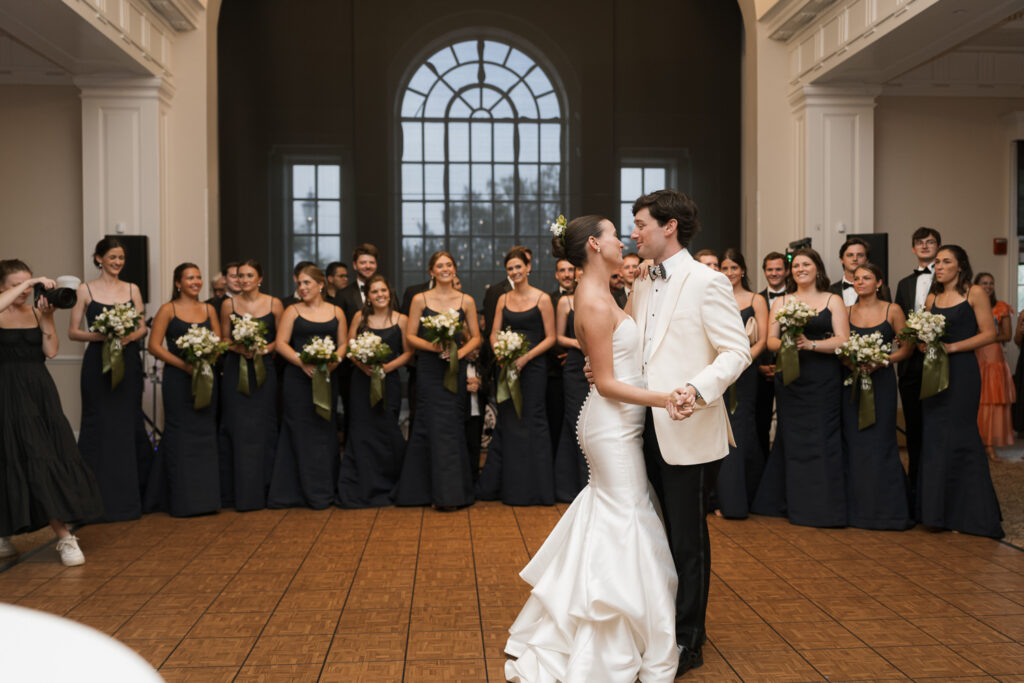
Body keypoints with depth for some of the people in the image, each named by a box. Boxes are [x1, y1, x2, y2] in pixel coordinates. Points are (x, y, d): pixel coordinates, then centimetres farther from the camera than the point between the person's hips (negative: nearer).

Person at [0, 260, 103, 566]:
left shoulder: (35, 312, 10)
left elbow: (51, 351, 1)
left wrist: (47, 317, -8)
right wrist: (30, 283, -24)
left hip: (41, 391, 5)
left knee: (57, 456, -1)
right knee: (35, 460, -5)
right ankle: (64, 537, 2)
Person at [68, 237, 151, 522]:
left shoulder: (132, 289, 10)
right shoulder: (85, 290, 2)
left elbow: (143, 327, 10)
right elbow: (73, 332, 0)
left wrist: (129, 336, -11)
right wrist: (100, 336, -16)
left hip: (129, 362, 3)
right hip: (98, 363, -2)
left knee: (129, 424, 5)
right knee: (99, 426, -1)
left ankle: (130, 496, 15)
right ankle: (100, 499, 6)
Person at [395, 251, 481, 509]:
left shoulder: (466, 301, 7)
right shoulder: (420, 300, 3)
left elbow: (476, 337, 7)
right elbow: (410, 336, 1)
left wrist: (460, 352, -11)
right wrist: (433, 346, -15)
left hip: (456, 369, 1)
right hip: (429, 370, -1)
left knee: (453, 426, 2)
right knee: (435, 426, -3)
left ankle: (454, 491, 10)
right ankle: (445, 492, 4)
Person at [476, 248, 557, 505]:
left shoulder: (542, 299, -3)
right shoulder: (503, 299, 10)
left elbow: (550, 337, -5)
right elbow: (494, 334, 11)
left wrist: (525, 357, -15)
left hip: (533, 366, -4)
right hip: (508, 367, 5)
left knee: (533, 421, -2)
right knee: (507, 422, 9)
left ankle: (534, 487, 8)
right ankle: (508, 485, 18)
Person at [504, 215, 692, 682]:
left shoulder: (598, 296, 11)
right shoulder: (595, 303, -19)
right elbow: (606, 382, -21)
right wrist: (662, 399, -29)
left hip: (615, 421, 10)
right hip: (613, 424, -10)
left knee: (606, 516, 18)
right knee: (625, 526, -1)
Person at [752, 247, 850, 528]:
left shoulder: (833, 301, 5)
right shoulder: (780, 303, 12)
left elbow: (843, 340, -4)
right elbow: (771, 341, 6)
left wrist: (810, 344, -17)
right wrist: (785, 344, -16)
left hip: (823, 381, -2)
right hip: (790, 379, 2)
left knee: (822, 439, -3)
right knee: (792, 439, 4)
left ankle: (824, 506, 6)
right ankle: (795, 504, 14)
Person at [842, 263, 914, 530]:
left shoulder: (892, 311, 1)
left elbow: (906, 348, 0)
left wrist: (879, 362, -13)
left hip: (881, 381, -2)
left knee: (880, 442, -2)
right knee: (853, 443, 3)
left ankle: (886, 508, 9)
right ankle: (857, 506, 12)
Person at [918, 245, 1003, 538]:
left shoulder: (975, 293, -3)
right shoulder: (932, 298, 14)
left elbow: (989, 333, -8)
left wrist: (951, 347, -15)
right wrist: (921, 343, -6)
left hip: (962, 371, -5)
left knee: (959, 435, -4)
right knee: (934, 436, 6)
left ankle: (967, 513, 7)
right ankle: (939, 509, 15)